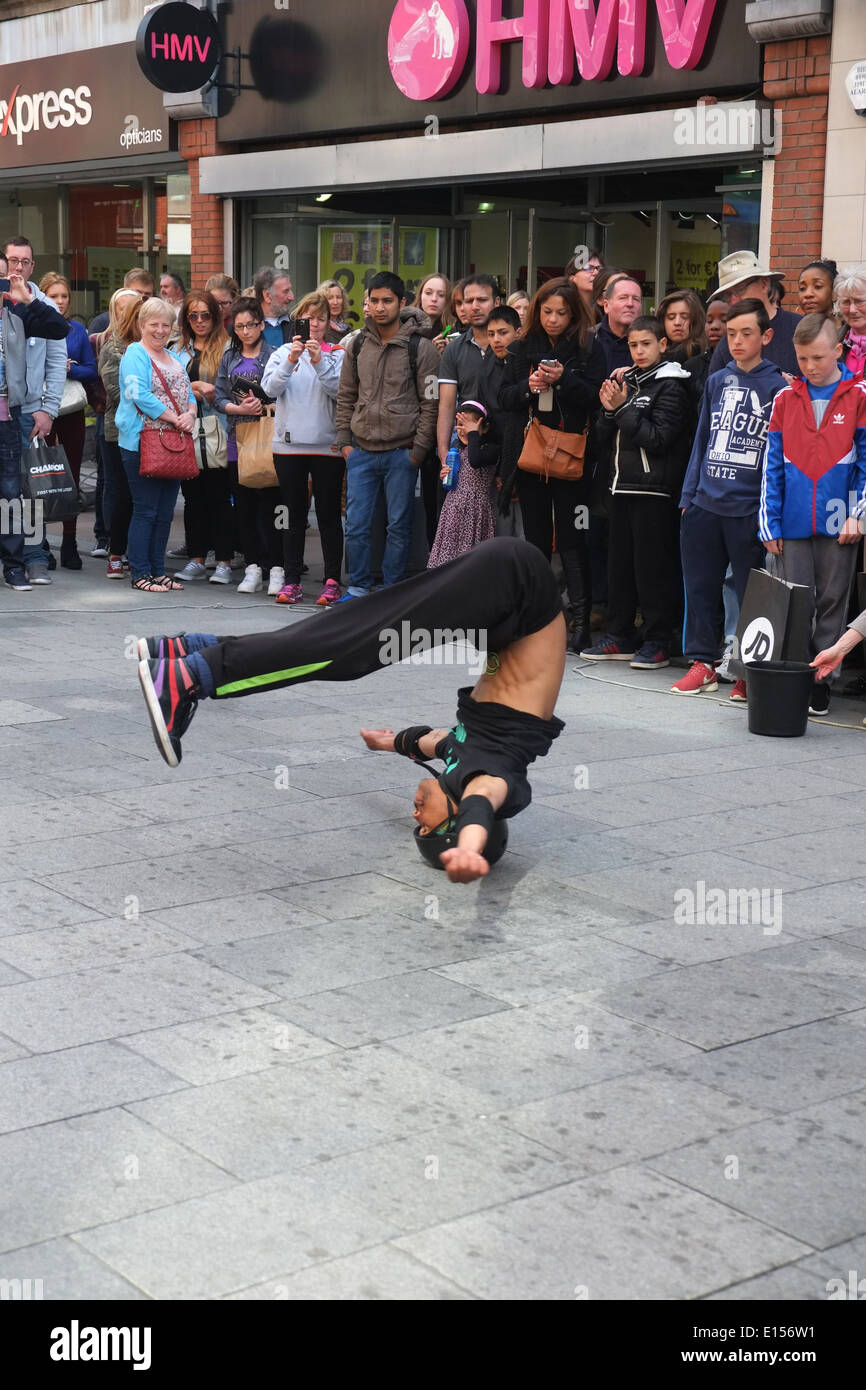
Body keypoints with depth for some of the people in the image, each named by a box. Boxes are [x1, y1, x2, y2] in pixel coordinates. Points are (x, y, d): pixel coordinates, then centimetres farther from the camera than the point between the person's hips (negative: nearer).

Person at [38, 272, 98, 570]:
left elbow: (91, 370, 4)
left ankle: (69, 545, 11)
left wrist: (69, 369, -13)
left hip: (72, 412, 3)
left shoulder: (78, 330, 9)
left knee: (71, 476, 5)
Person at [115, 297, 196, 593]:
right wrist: (175, 418, -16)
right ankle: (140, 574, 1)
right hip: (142, 444, -8)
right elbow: (139, 395, -18)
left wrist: (190, 414, -5)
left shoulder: (174, 358, 19)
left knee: (165, 511, 10)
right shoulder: (135, 355, -6)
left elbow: (188, 395, 18)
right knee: (145, 510, -5)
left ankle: (158, 571, 18)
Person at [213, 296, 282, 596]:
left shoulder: (274, 355, 0)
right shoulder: (229, 357, 13)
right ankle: (252, 567, 12)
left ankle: (276, 568, -2)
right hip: (237, 439, 4)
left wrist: (263, 406, -17)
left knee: (269, 503, -6)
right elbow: (219, 397, 8)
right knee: (244, 506, 6)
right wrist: (240, 408, -9)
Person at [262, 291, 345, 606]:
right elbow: (270, 388, -6)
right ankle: (291, 580, 10)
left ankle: (332, 581, 6)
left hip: (327, 445, -1)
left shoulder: (337, 354, 5)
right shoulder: (283, 353, 8)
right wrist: (290, 361, -19)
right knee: (294, 513, 6)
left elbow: (340, 391, -10)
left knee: (329, 514, 1)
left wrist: (319, 362, -20)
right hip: (289, 444, 2)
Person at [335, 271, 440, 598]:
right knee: (356, 523, 4)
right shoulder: (358, 345, 8)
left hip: (401, 452, -4)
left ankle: (392, 590, 13)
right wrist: (344, 440, 6)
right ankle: (358, 587, 16)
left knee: (399, 525, 4)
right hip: (361, 451, 4)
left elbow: (430, 403, -5)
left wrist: (418, 451, -9)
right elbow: (345, 397, 14)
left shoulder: (420, 348, -5)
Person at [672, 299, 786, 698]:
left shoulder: (778, 387, -2)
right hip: (704, 503, 4)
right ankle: (701, 662, 19)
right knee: (700, 586, 8)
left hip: (749, 507, -4)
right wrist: (689, 493, 10)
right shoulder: (716, 381, 11)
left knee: (750, 591, 2)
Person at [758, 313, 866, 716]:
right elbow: (772, 465, 8)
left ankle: (822, 681, 14)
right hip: (793, 524, 1)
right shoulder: (785, 399, 8)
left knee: (832, 602, 6)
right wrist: (769, 523, 2)